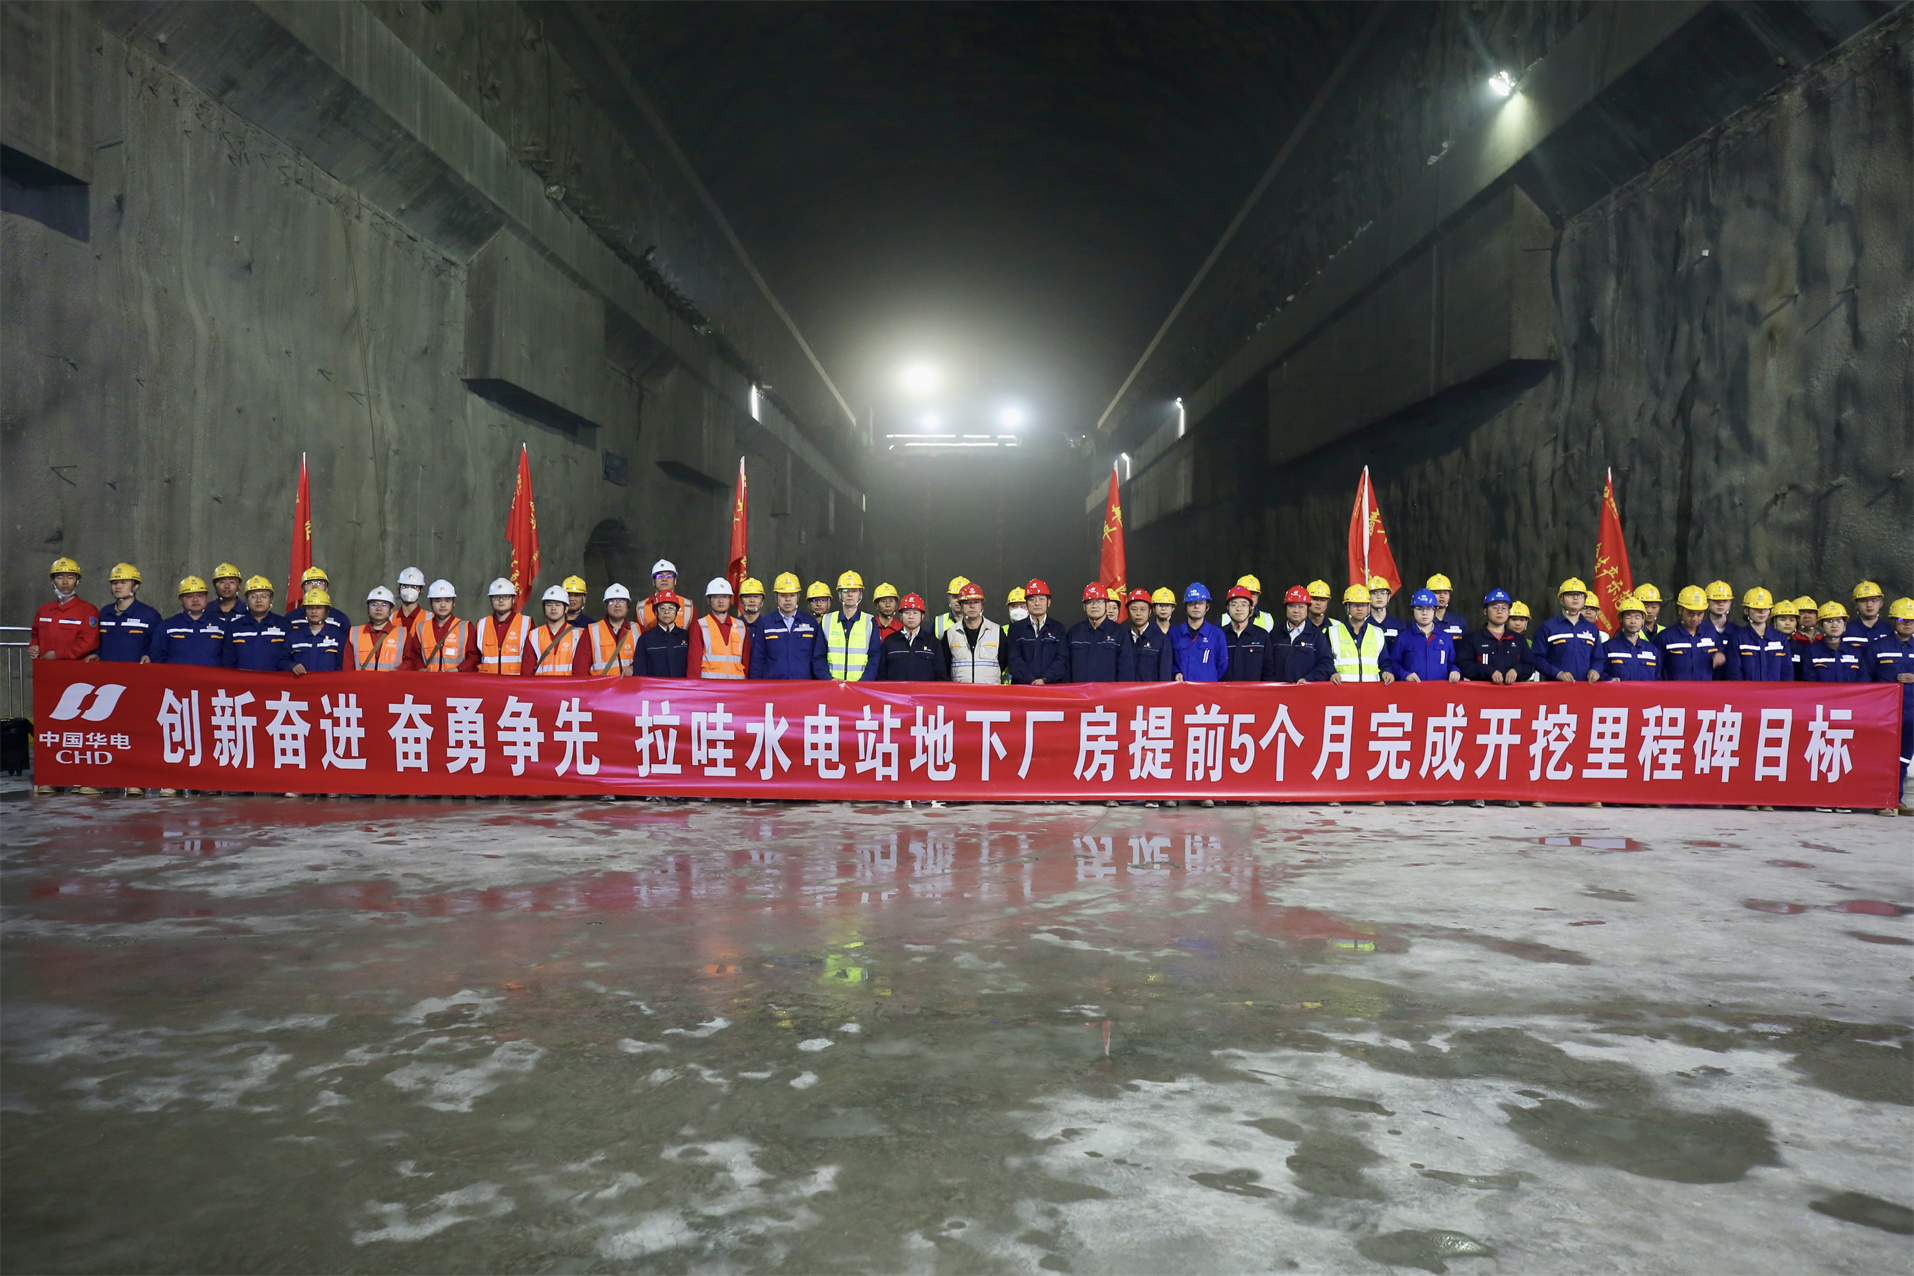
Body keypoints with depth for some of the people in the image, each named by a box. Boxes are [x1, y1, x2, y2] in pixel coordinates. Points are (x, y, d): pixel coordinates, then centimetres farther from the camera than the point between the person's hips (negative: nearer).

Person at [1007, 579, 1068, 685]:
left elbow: (1062, 659, 2)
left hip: (1052, 685, 0)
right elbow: (1014, 659, 2)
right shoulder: (1016, 628, 12)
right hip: (1022, 686, 0)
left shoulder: (1058, 629, 11)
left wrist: (1045, 679, -13)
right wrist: (1031, 681, -11)